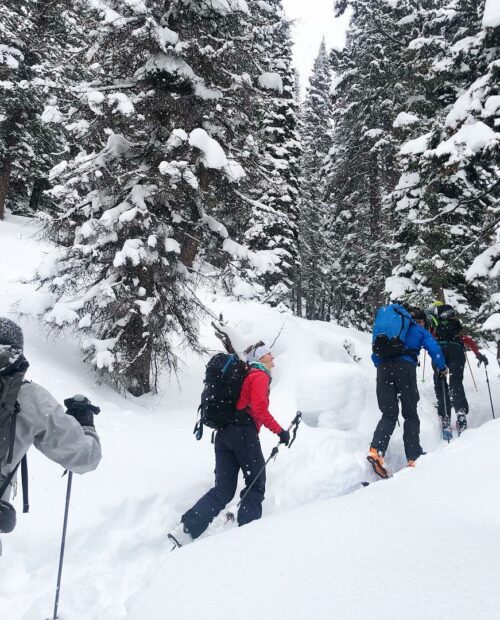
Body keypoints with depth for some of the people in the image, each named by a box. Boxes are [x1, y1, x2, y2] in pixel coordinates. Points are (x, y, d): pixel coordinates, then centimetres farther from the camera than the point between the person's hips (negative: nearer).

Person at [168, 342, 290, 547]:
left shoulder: (245, 375, 26)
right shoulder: (260, 376, -1)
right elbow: (259, 409, -15)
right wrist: (280, 431, -11)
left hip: (223, 434, 8)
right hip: (244, 433, -8)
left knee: (223, 489, 5)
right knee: (256, 485, 5)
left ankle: (187, 529, -9)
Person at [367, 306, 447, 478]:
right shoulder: (420, 331, 19)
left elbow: (375, 354, 27)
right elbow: (435, 350, 7)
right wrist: (442, 368, 22)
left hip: (383, 367, 3)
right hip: (405, 367, -3)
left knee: (389, 414, 4)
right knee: (410, 414, 6)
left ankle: (376, 450, -18)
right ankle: (413, 458, 0)